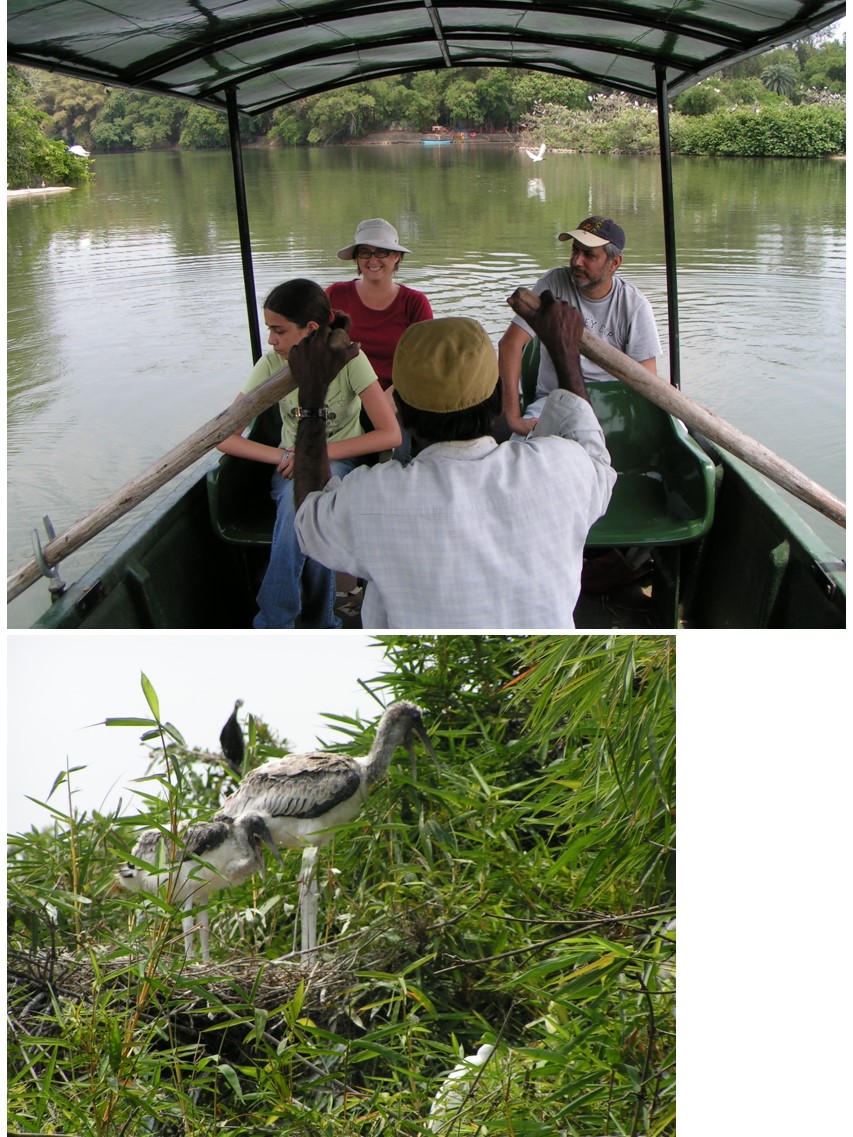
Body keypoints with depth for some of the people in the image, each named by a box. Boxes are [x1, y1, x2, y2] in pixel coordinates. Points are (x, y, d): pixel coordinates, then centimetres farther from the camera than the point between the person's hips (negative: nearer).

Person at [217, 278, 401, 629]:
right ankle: (320, 625, -23)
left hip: (341, 462, -2)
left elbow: (391, 434, -21)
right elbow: (224, 437, -10)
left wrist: (320, 452, -28)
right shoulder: (272, 364, -9)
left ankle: (272, 626, -24)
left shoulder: (349, 359, -16)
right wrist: (284, 457, -25)